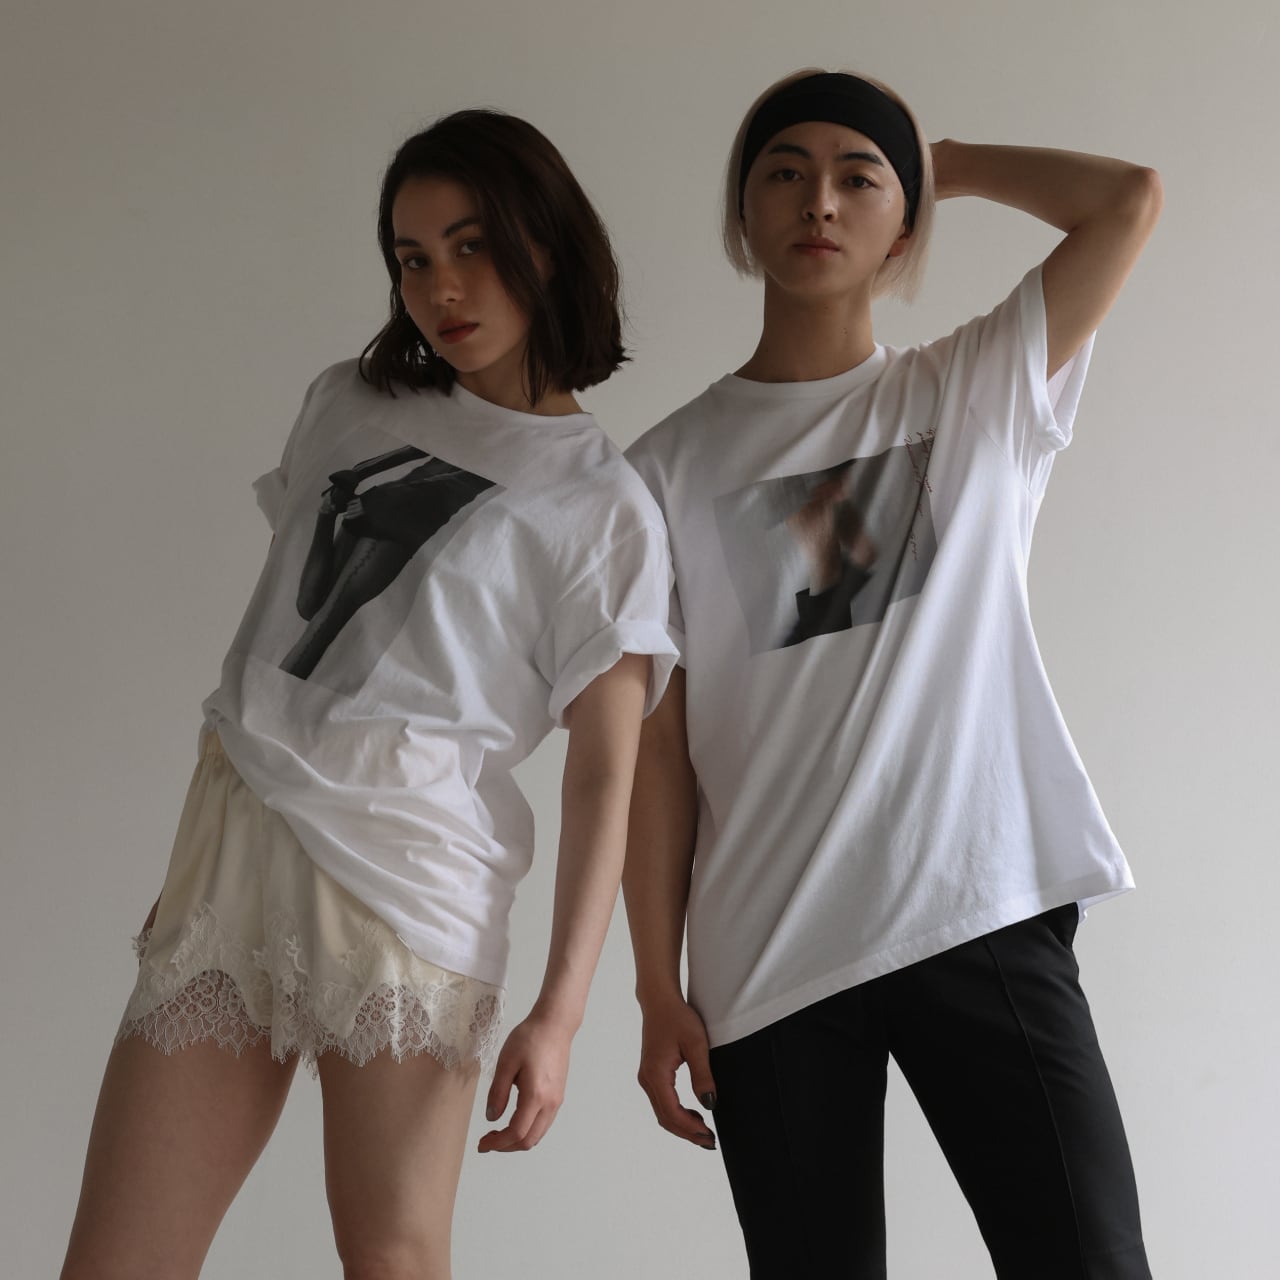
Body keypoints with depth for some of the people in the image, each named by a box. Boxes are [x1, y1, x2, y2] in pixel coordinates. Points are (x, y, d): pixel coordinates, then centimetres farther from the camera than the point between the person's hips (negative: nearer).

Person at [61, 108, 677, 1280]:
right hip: (234, 832, 5)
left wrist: (558, 1013, -10)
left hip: (408, 864, -5)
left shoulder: (602, 505, 2)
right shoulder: (349, 404, 17)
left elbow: (606, 773, -3)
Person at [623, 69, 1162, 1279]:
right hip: (766, 957, 1)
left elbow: (1129, 197, -2)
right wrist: (657, 990, -1)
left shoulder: (978, 395, 10)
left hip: (982, 911, 0)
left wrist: (943, 163, 10)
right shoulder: (672, 467, 8)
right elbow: (656, 744, 4)